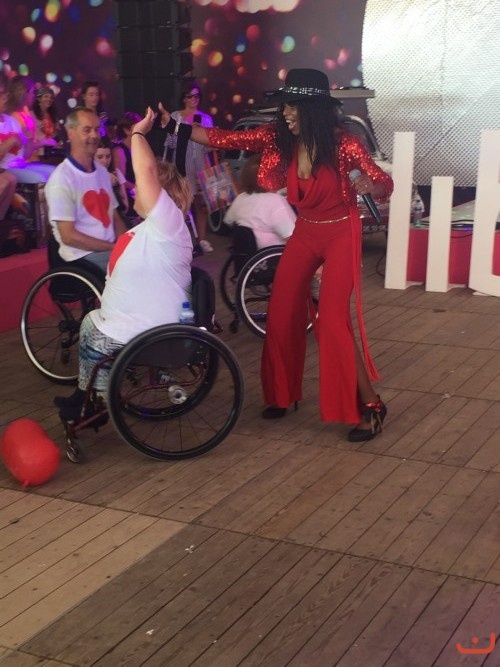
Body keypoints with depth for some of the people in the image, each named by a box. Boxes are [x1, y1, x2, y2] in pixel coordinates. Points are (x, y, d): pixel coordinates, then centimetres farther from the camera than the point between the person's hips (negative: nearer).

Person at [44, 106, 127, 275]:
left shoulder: (102, 171, 14)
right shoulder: (62, 178, -11)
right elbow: (68, 236, -15)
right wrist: (116, 247, -15)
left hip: (110, 249, 7)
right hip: (83, 255, -7)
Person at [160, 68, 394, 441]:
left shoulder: (343, 144, -21)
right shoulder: (279, 138, -9)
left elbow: (385, 184, -14)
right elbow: (225, 140, -8)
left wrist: (367, 184, -37)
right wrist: (174, 127, -16)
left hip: (340, 235, -5)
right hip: (304, 234, 6)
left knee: (332, 320, -15)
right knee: (281, 315, 5)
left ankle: (370, 405, -2)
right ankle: (283, 394, 25)